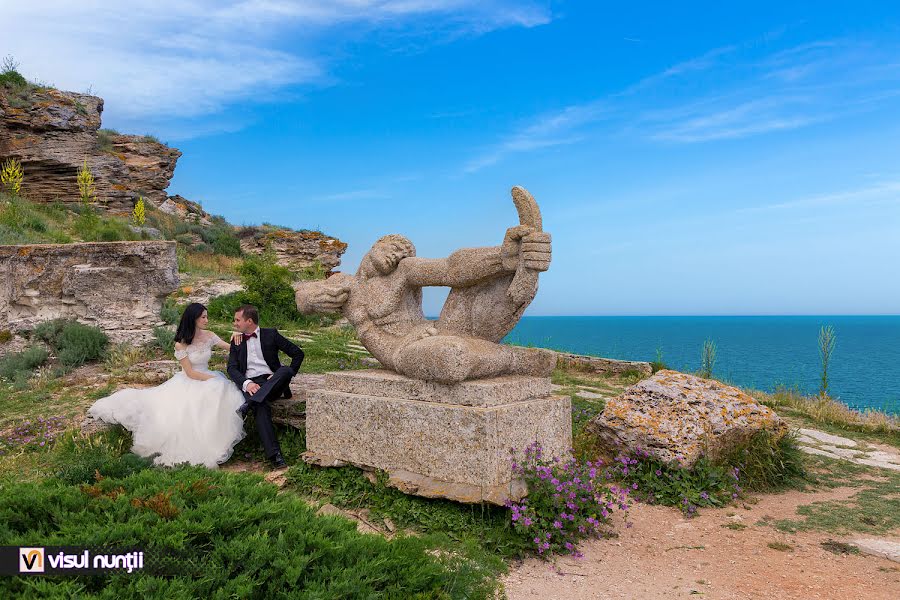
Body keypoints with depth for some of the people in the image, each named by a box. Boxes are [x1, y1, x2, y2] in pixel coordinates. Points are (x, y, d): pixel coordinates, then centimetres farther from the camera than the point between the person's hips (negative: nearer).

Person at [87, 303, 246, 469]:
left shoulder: (208, 335, 1)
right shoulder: (181, 344, -10)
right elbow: (190, 373, -12)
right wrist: (214, 378, -18)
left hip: (208, 378, 3)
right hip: (187, 383, -3)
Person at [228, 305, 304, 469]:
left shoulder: (270, 334, 11)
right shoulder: (236, 341, 19)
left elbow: (298, 353, 8)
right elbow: (232, 368, 6)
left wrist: (287, 375, -4)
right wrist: (246, 383, -14)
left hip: (272, 382, 0)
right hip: (250, 384, 0)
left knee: (286, 370, -34)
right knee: (261, 407, -33)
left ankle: (248, 405, -39)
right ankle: (275, 455, -40)